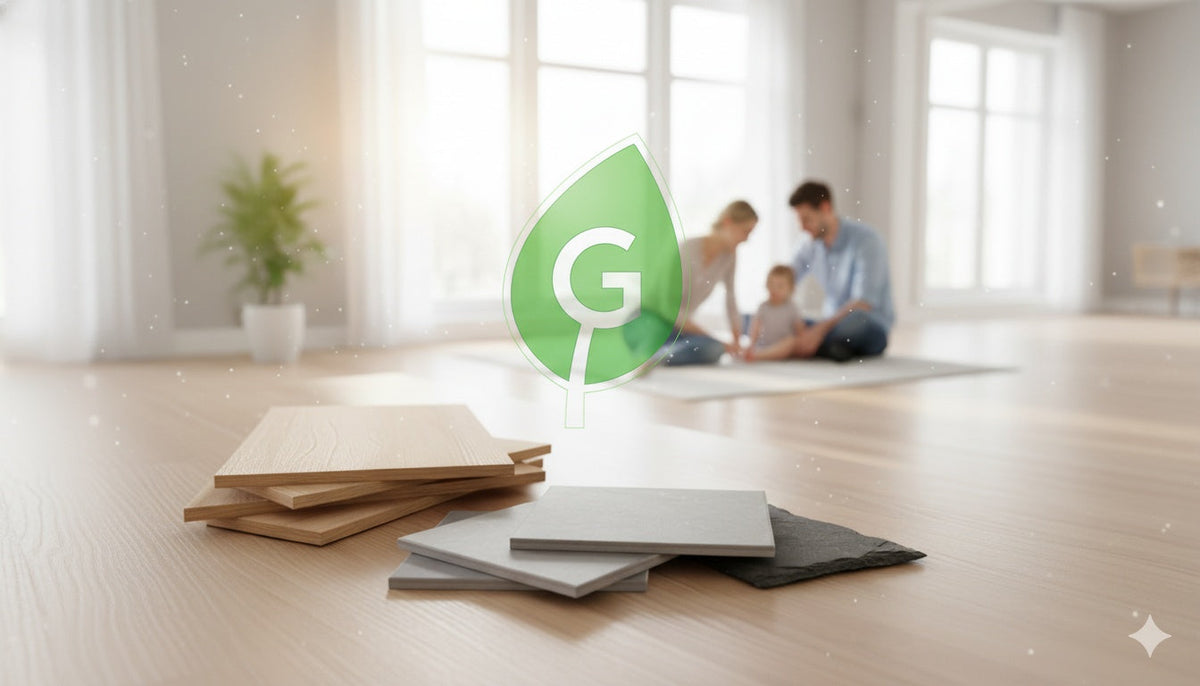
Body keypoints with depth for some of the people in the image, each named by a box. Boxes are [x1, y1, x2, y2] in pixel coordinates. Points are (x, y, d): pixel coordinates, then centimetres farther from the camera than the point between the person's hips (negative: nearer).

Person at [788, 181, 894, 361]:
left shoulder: (866, 240, -16)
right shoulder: (811, 248, 3)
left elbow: (864, 304, -26)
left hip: (871, 328, -6)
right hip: (833, 326, 6)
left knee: (856, 319, -42)